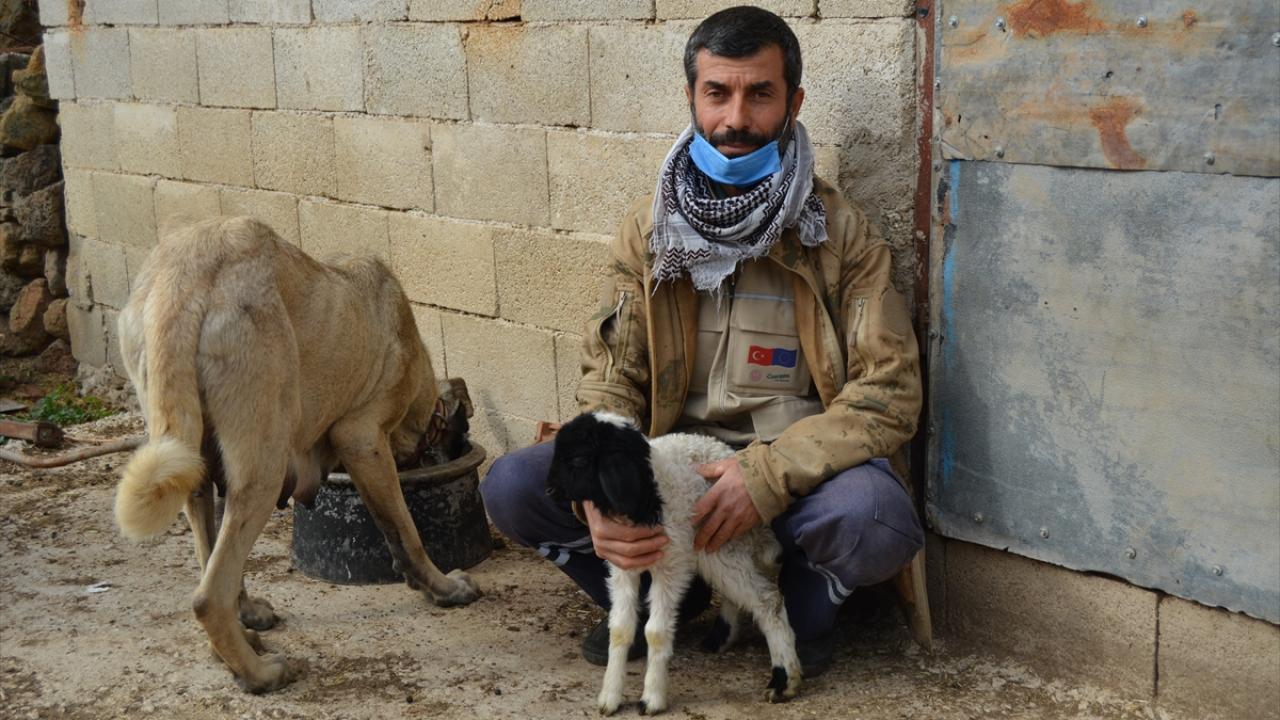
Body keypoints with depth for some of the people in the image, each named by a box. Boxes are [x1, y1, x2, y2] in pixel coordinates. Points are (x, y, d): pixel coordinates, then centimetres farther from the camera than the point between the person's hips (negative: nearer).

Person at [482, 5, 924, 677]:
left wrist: (769, 475, -24)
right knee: (511, 487, -17)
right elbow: (610, 379, 1)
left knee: (875, 517, -36)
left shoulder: (839, 232, -5)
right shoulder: (648, 230, 3)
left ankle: (800, 607, 1)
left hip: (795, 476, -2)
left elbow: (888, 394, -10)